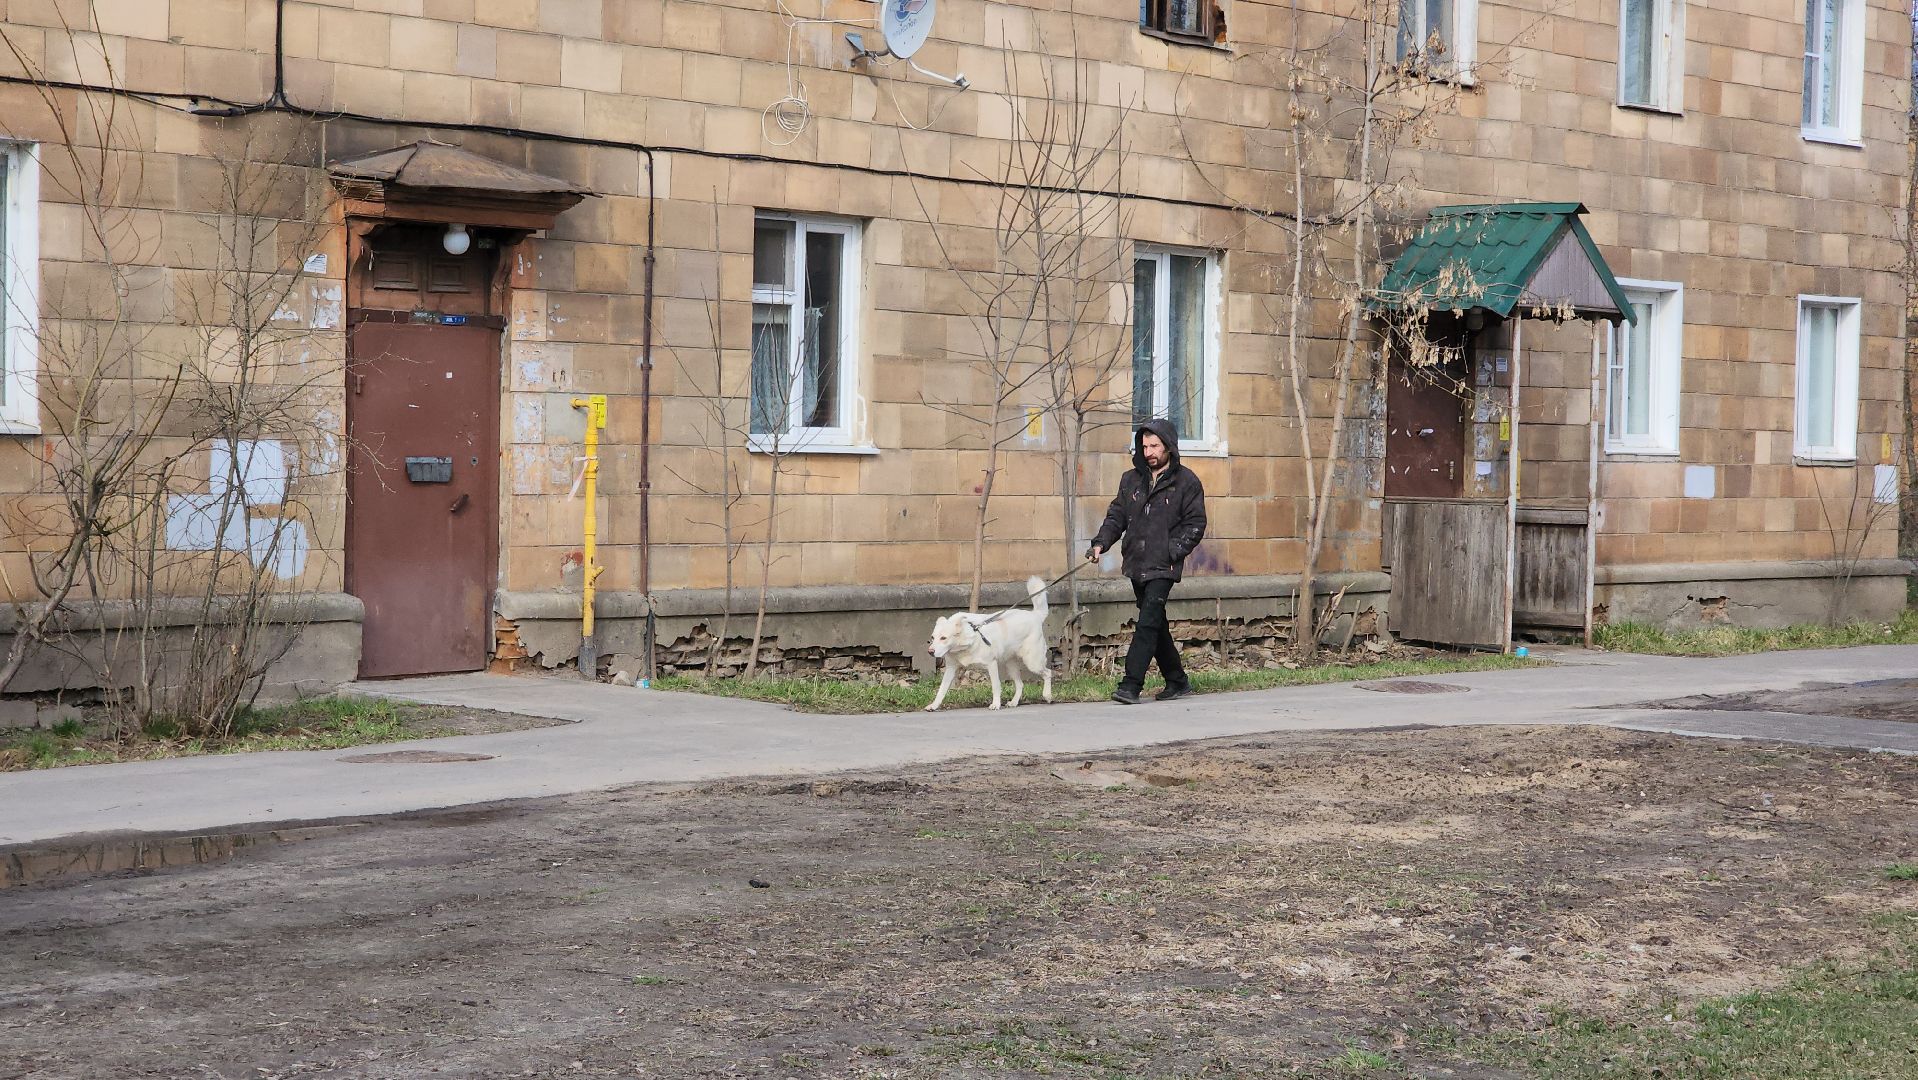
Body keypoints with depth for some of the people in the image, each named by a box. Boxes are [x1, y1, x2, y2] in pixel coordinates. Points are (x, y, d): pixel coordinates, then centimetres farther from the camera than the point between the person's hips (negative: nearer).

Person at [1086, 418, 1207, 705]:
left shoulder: (1186, 481, -2)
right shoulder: (1132, 480, 13)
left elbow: (1195, 524, -3)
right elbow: (1117, 516, 15)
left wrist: (1172, 551, -14)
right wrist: (1101, 543, -2)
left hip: (1163, 567, -6)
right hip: (1137, 565, 6)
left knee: (1148, 624, -15)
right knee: (1156, 626, 13)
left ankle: (1130, 686, -19)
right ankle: (1177, 681, 26)